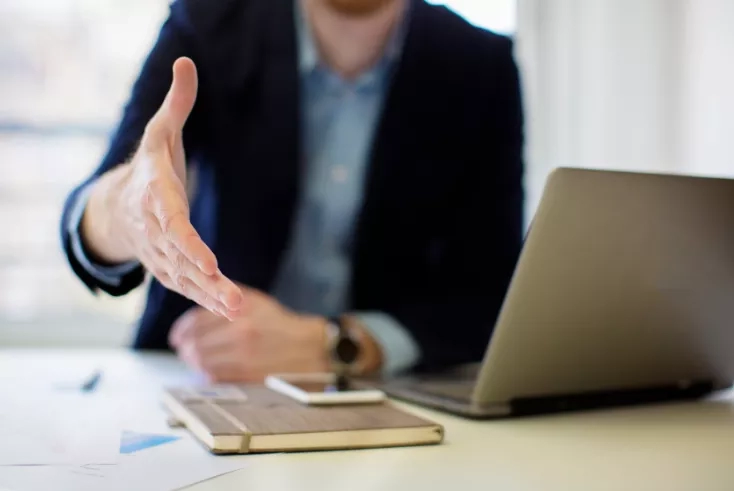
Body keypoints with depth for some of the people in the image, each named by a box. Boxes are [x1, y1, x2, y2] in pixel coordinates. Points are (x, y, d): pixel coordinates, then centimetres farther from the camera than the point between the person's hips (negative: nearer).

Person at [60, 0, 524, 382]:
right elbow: (89, 222, -19)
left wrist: (332, 346, -24)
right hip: (197, 385, 1)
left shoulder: (481, 68, -7)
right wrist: (117, 213, -43)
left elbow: (494, 296, -9)